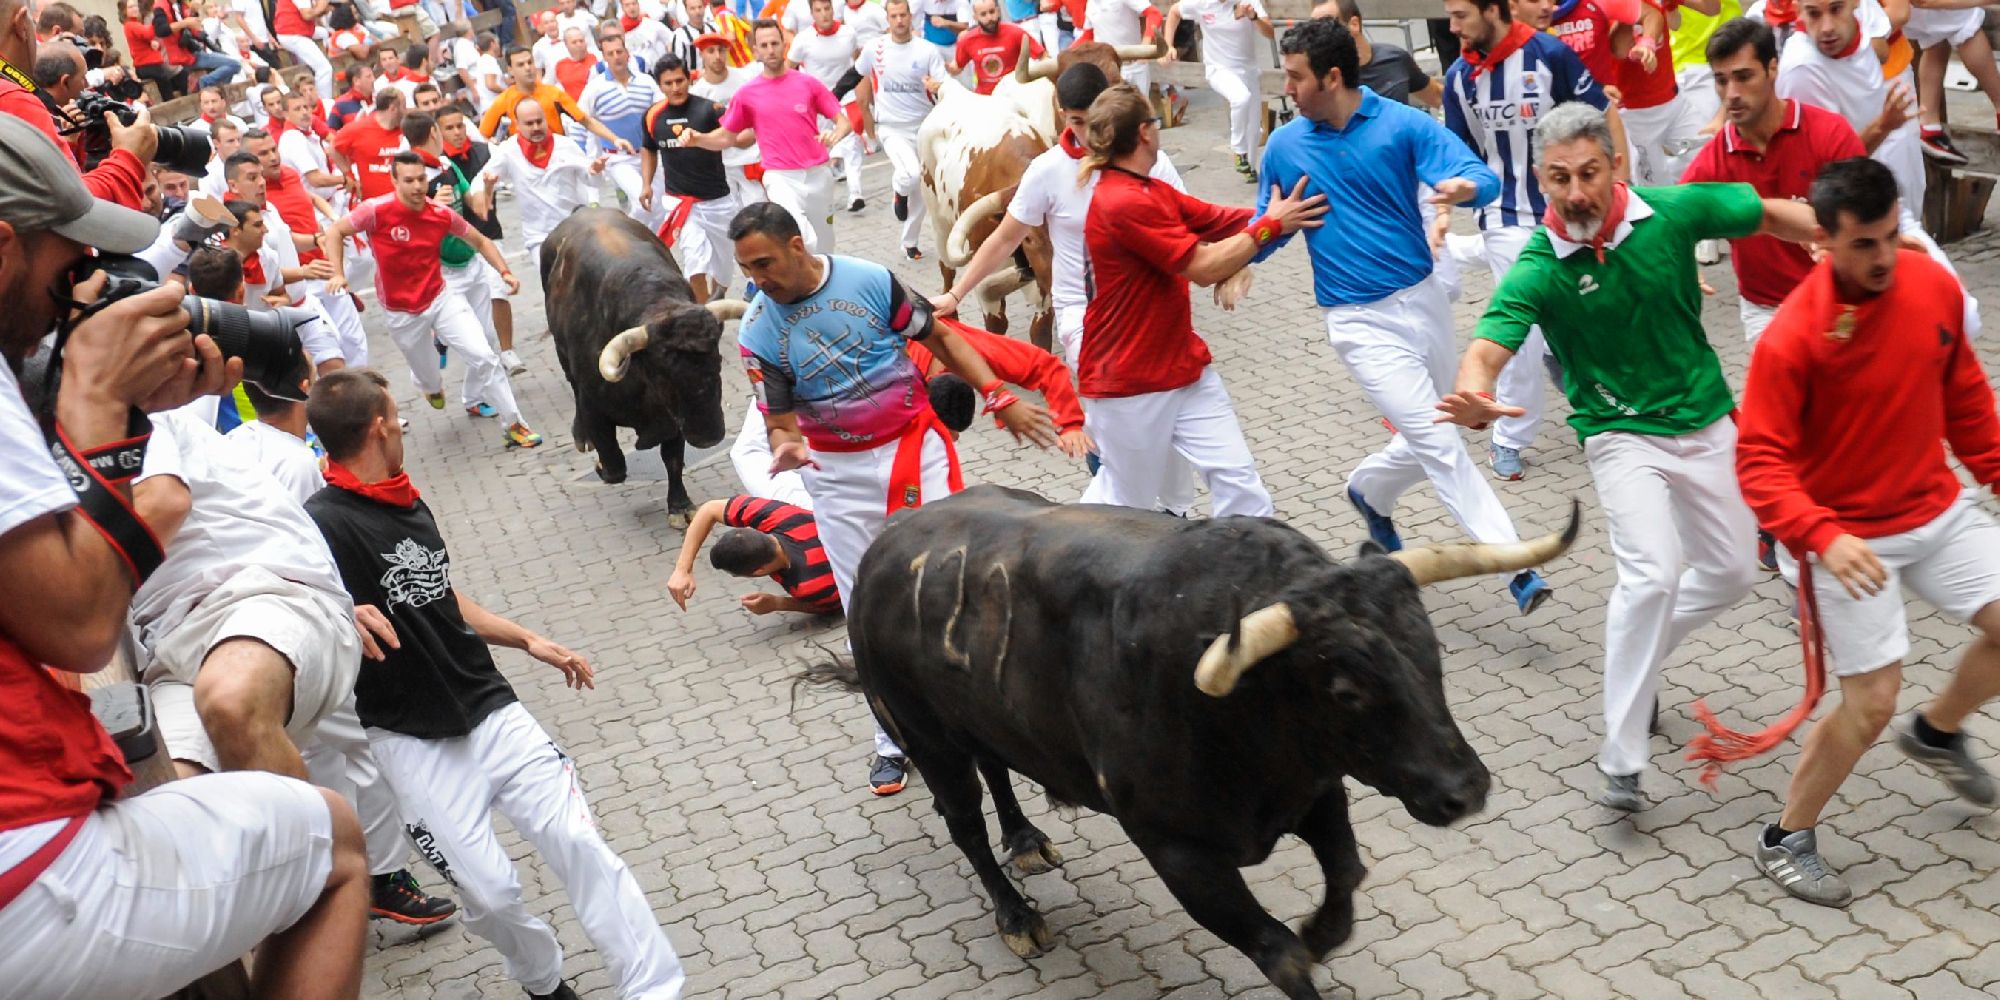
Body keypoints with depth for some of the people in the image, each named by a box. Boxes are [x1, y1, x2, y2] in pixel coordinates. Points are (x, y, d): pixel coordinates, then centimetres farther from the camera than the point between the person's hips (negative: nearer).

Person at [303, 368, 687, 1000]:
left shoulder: (411, 504, 12)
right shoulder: (323, 524, -14)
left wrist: (530, 642, 22)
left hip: (491, 710, 6)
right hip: (413, 741, -6)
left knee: (579, 842, -7)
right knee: (491, 890, -6)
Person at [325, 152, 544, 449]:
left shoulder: (442, 214, -7)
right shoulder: (377, 210, -17)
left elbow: (479, 241, 7)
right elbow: (335, 232, -7)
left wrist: (504, 271, -6)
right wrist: (338, 274, -19)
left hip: (442, 299, 1)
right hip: (402, 313, -1)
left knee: (483, 357, -13)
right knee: (424, 373, 17)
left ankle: (513, 424, -2)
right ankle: (433, 387, 58)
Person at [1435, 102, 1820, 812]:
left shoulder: (1673, 212, -13)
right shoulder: (1537, 272, -20)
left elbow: (1771, 214, 5)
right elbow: (1486, 351, -33)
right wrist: (1474, 398, -55)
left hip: (1707, 423, 5)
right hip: (1621, 434, -4)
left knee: (1731, 574, 12)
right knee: (1654, 573, -23)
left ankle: (1637, 654, 39)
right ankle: (1620, 762, -15)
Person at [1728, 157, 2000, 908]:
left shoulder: (1934, 286, -6)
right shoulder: (1791, 339, -24)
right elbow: (1760, 461, -23)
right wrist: (1823, 537, -36)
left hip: (1938, 509, 6)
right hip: (1847, 538, -6)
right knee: (1870, 703, -4)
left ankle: (1936, 733, 35)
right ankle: (1786, 840, 16)